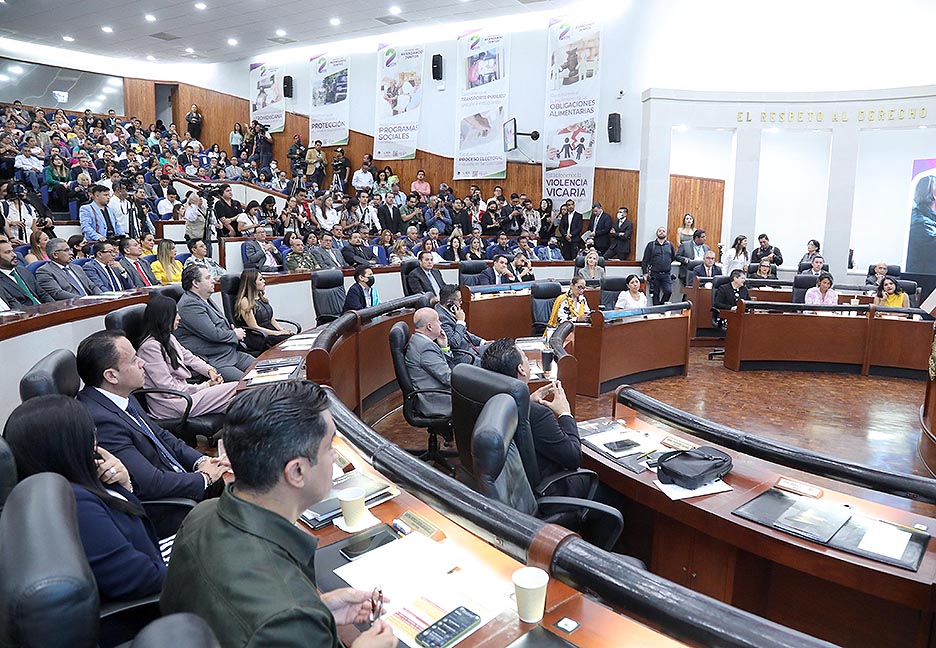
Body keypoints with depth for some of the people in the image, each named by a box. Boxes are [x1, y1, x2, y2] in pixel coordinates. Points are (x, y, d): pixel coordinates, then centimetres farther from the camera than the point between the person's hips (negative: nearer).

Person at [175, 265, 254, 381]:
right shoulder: (189, 305, -14)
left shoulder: (206, 299, 18)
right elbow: (213, 334, -20)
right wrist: (235, 334, -3)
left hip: (232, 353, 10)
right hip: (214, 362, -10)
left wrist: (232, 329, 9)